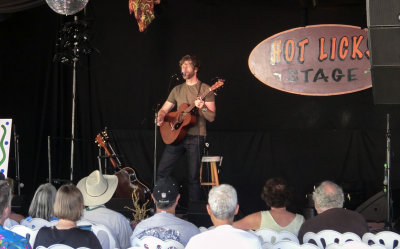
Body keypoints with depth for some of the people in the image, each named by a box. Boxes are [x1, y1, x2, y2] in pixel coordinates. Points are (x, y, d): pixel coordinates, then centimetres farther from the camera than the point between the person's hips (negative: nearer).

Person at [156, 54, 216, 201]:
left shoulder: (205, 90, 0)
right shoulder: (177, 90, 15)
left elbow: (212, 117, -4)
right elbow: (164, 109, 18)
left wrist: (203, 107, -24)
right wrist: (160, 118, -5)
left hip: (195, 137, -5)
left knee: (193, 177, -4)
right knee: (161, 171, 0)